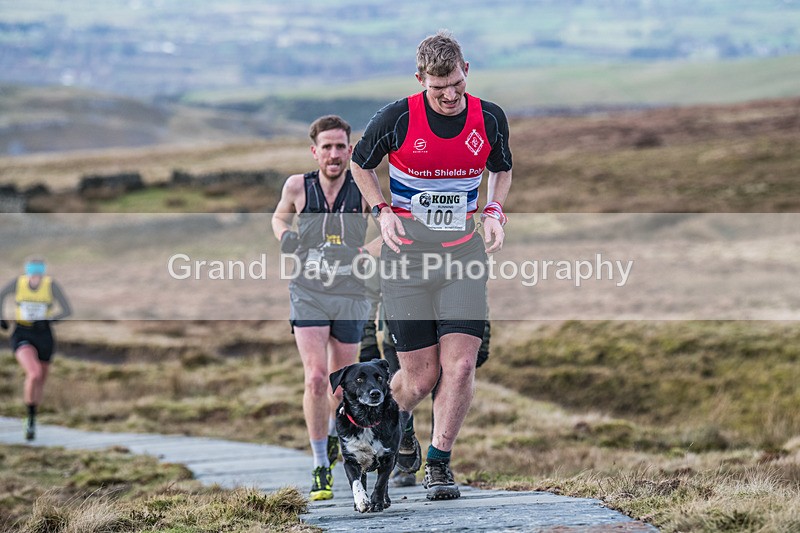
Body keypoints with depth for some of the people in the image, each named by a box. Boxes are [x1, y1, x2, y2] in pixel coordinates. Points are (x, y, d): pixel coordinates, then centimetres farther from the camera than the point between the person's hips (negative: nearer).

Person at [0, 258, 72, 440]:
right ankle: (30, 417, -7)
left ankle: (32, 420, 44)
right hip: (22, 336, -2)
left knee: (40, 382, 17)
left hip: (44, 336, 2)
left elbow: (67, 310, -14)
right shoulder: (18, 283, -11)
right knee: (34, 374, -27)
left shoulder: (51, 285, -13)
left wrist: (48, 320, -28)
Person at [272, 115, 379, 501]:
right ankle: (321, 468, -7)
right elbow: (279, 218, 16)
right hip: (308, 293, -1)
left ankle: (333, 432, 47)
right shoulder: (297, 186, -5)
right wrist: (285, 238, -6)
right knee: (315, 378, -16)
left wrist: (367, 252, -15)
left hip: (350, 296, 1)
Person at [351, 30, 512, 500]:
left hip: (464, 250, 2)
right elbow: (361, 164, 7)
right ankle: (397, 418, 35)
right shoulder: (396, 119, -11)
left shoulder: (490, 119, -3)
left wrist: (494, 211, -1)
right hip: (407, 253, -2)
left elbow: (502, 170, 17)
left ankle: (439, 463, 6)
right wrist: (382, 210, -7)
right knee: (421, 377, -1)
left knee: (460, 364, -11)